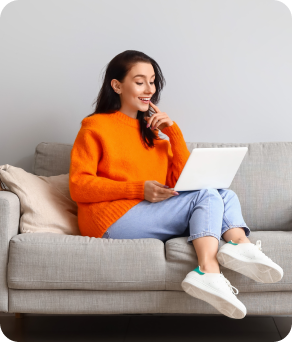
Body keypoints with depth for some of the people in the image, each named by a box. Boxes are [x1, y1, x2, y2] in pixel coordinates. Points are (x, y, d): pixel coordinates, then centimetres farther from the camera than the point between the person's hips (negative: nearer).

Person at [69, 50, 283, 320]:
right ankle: (209, 273, -42)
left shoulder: (153, 129, 24)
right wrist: (139, 189, -17)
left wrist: (173, 131, 3)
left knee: (226, 194, -8)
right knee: (207, 196, -19)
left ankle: (240, 244, -38)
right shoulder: (95, 126, 6)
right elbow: (78, 185, -6)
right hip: (113, 221, -6)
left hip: (153, 213, 6)